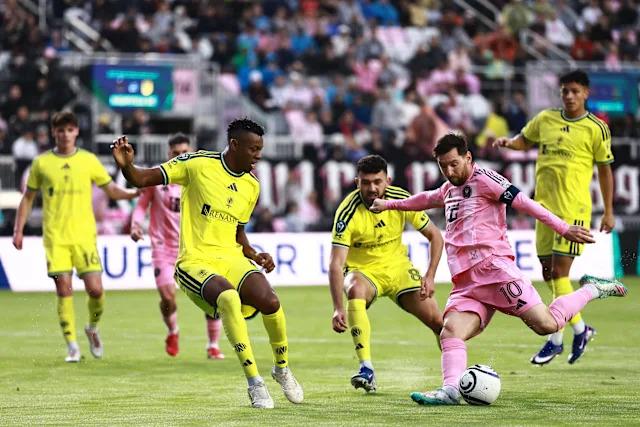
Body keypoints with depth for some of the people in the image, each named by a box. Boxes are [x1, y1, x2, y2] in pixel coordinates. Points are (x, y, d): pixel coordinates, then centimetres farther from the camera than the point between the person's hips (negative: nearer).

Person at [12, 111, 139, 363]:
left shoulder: (89, 160, 6)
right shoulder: (41, 163, 6)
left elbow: (111, 189, 11)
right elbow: (28, 198, 13)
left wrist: (133, 193, -9)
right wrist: (18, 230, 6)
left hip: (84, 235, 0)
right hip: (55, 237, 0)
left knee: (95, 289, -8)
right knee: (64, 290, -8)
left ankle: (92, 328, 22)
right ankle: (72, 346, 0)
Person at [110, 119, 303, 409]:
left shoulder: (252, 186, 12)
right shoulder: (198, 164, -6)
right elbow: (142, 179, -6)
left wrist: (254, 255, 6)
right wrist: (126, 165, -27)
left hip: (231, 258, 5)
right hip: (195, 261, -5)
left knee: (270, 301, -23)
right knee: (229, 298, -36)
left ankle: (282, 369, 7)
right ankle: (255, 383, -24)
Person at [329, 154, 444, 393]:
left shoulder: (401, 200, -15)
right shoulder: (348, 213, -25)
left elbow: (435, 236, -3)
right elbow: (336, 264, -30)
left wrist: (430, 276, -15)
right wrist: (338, 309, -41)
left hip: (398, 267, 3)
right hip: (362, 271, -3)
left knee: (437, 322, -5)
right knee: (356, 291, -38)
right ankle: (366, 370, -41)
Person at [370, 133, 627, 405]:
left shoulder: (483, 179, 0)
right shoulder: (449, 189, 24)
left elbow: (523, 203, -7)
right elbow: (427, 199, 48)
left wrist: (563, 229, -14)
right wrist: (389, 205, 59)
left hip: (494, 268, -7)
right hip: (466, 285, 7)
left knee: (547, 324, -16)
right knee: (450, 332, -18)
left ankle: (591, 290, 7)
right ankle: (451, 390, -33)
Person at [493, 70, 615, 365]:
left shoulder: (596, 128, -3)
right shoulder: (545, 120, 8)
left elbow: (605, 170, 2)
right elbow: (525, 140, 25)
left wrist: (609, 212, 3)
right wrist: (508, 143, 2)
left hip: (574, 208, -5)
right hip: (545, 205, 5)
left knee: (559, 271, -10)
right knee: (549, 272, 9)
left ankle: (555, 339, -2)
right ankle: (579, 328, 24)